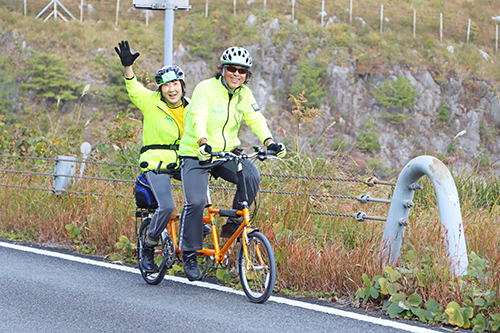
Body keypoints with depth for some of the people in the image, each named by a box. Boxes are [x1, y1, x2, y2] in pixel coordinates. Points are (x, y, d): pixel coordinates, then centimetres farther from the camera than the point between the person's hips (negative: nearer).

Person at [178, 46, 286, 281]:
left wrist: (269, 142, -26)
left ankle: (233, 224, -7)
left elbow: (256, 120, -6)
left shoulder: (244, 94, 4)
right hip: (196, 154, -4)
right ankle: (189, 253, -3)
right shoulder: (206, 88, -13)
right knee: (196, 201, -20)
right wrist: (203, 142, -46)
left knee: (251, 175, -24)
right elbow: (198, 118, -27)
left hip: (227, 152, 5)